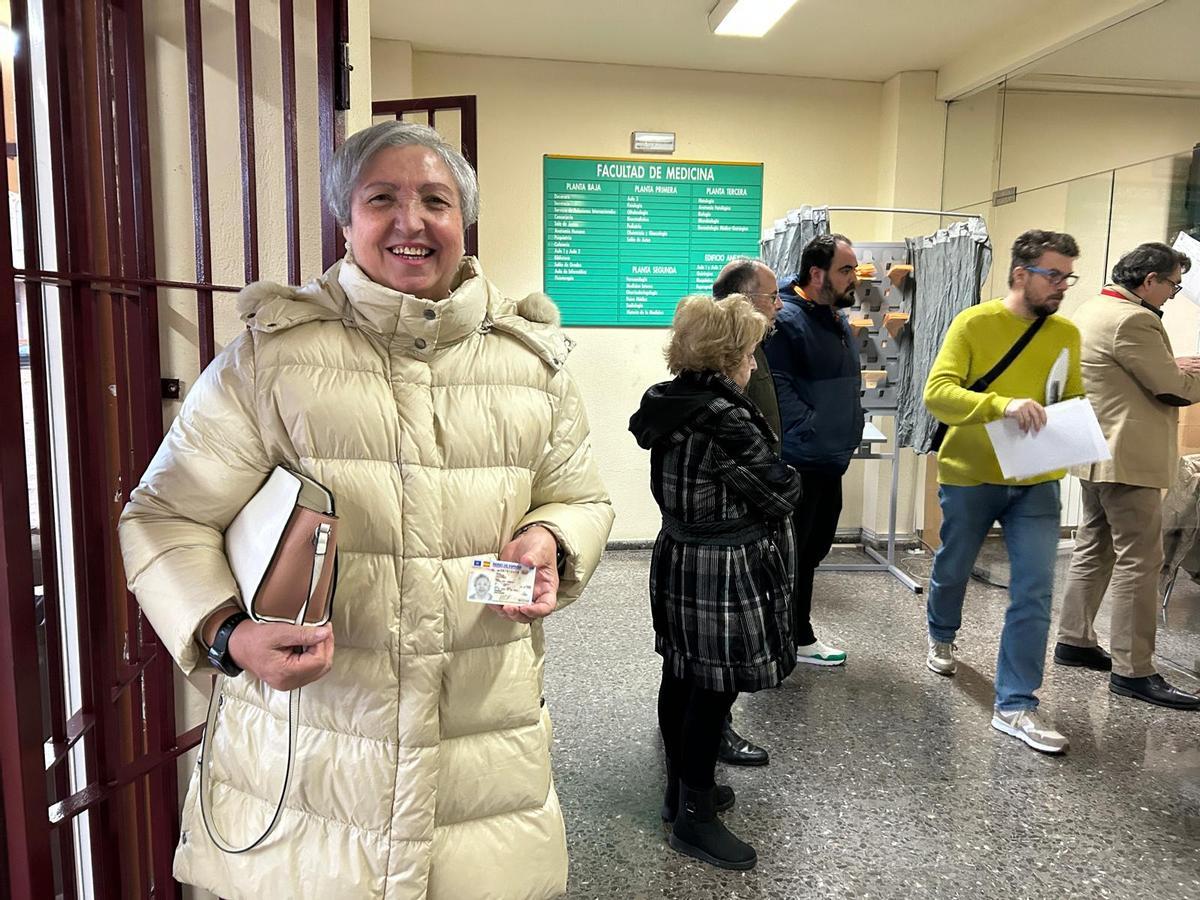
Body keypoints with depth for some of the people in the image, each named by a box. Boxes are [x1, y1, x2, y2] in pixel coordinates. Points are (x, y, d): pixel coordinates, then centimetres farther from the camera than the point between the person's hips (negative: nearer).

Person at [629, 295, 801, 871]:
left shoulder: (669, 407, 4)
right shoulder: (727, 420, -21)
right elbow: (781, 495, -13)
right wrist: (788, 480, 6)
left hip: (676, 557, 9)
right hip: (724, 570, -9)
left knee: (681, 679, 17)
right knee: (713, 690, 2)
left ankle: (681, 789, 33)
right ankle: (694, 817, 15)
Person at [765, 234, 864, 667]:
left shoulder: (838, 319, 14)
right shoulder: (786, 319, -18)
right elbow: (776, 387, -25)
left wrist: (851, 422, 16)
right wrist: (813, 429, -23)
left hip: (831, 460, 10)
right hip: (796, 462, -10)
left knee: (814, 547, 18)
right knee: (791, 551, 1)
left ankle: (795, 629, 33)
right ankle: (795, 639, 14)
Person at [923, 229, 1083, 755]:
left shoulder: (1067, 334, 3)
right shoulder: (974, 323, -11)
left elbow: (1075, 401, 12)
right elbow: (937, 393, -21)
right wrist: (1004, 404, -35)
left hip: (1036, 481, 3)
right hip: (970, 475, -2)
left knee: (1035, 591, -5)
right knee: (952, 570, 18)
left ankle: (1015, 705, 5)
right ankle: (941, 637, 49)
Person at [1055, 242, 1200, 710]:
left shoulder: (1090, 311, 13)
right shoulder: (1133, 320, -18)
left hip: (1097, 455, 11)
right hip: (1129, 457, -11)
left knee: (1094, 548, 17)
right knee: (1139, 561, -5)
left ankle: (1074, 640, 25)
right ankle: (1132, 670, -1)